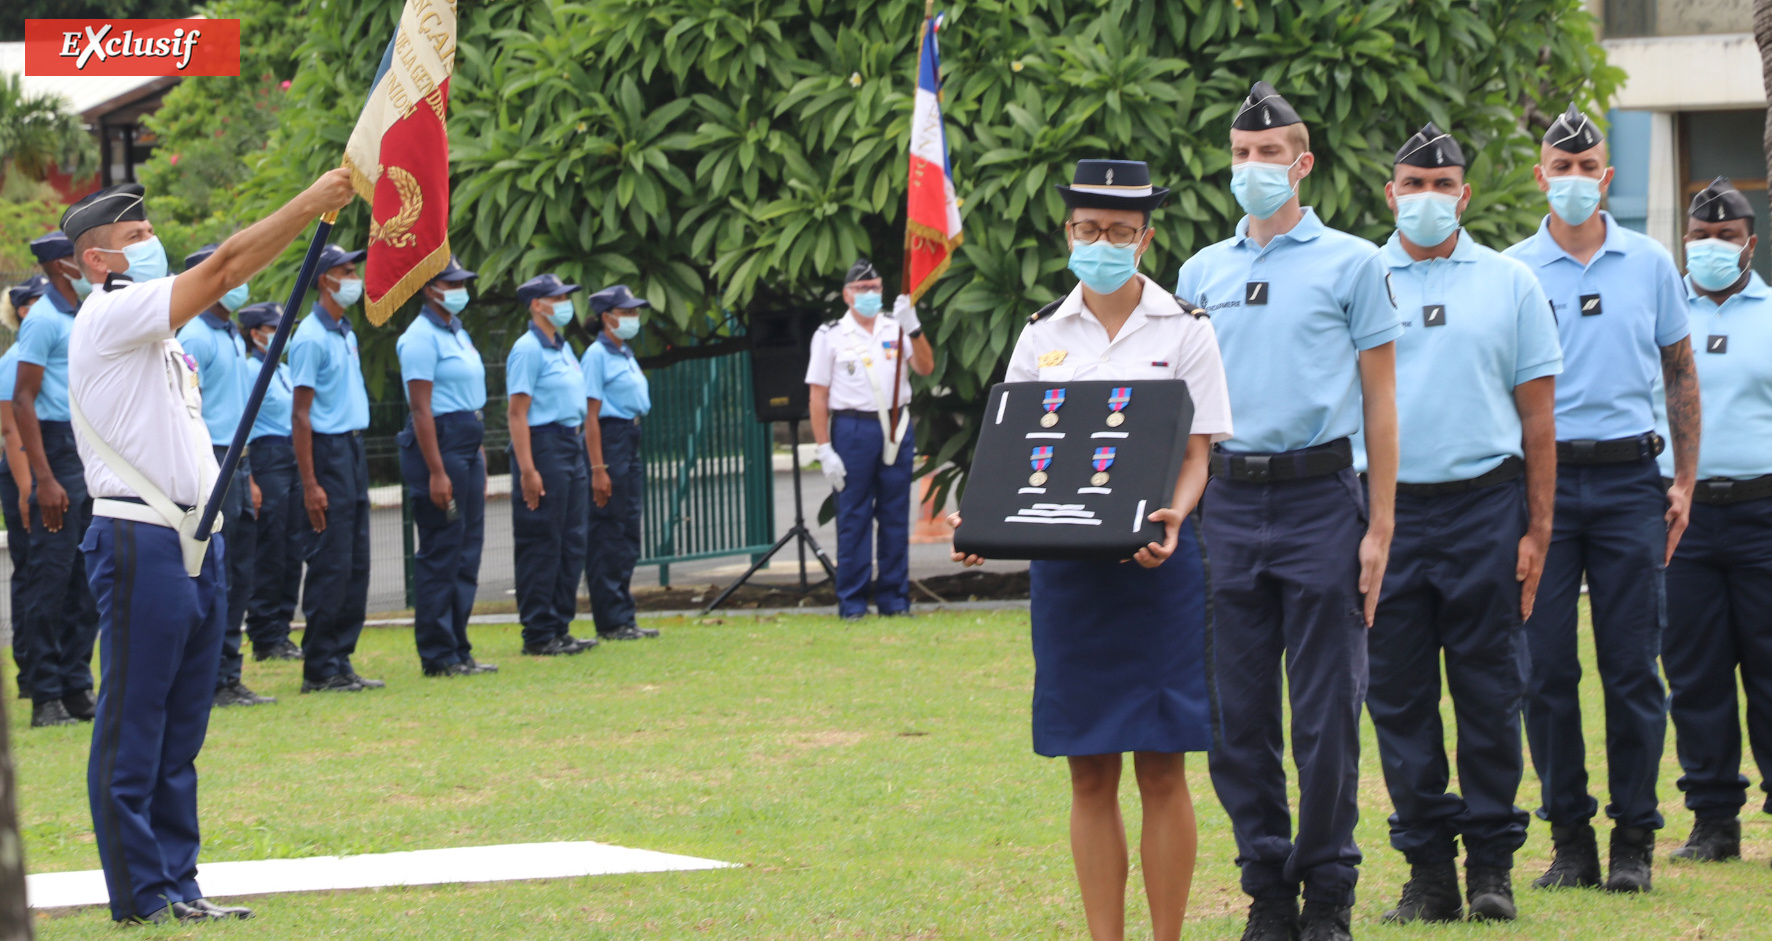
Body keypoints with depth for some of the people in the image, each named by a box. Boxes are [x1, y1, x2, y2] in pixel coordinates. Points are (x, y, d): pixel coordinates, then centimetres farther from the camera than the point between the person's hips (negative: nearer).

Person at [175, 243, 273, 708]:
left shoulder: (233, 337, 18)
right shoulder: (196, 338, -10)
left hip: (238, 464, 9)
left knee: (239, 578, 9)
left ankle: (229, 676, 13)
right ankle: (214, 684, -4)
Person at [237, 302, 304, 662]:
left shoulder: (285, 371, 17)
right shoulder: (249, 371, -7)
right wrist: (249, 481, -18)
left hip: (295, 457, 8)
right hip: (267, 459, -8)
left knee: (293, 550, 6)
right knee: (269, 552, -6)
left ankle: (281, 631, 12)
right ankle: (265, 638, -2)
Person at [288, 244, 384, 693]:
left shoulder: (346, 333, 15)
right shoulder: (312, 337, -12)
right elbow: (301, 414, -15)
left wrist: (356, 456, 14)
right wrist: (310, 483, -18)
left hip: (353, 449, 9)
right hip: (327, 451, -9)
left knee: (354, 566, 9)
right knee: (330, 566, -7)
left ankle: (341, 662, 13)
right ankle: (319, 669, -3)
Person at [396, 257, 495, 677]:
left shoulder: (459, 334, 18)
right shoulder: (421, 338, -11)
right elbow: (421, 409, -17)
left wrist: (480, 463, 20)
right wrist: (436, 472, -21)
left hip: (469, 448, 10)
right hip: (438, 444, -9)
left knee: (467, 551, 10)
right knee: (440, 552, -7)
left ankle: (458, 651, 14)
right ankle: (437, 655, -4)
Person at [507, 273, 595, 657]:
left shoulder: (563, 348, 17)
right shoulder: (528, 349, -11)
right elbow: (517, 412, -16)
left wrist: (581, 452, 17)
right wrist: (528, 470, -22)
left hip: (572, 447, 9)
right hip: (544, 447, -9)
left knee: (572, 543, 10)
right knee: (541, 546, -6)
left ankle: (560, 628, 16)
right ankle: (538, 635, -4)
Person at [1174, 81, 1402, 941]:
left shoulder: (1351, 264, 3)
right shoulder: (1202, 273, 13)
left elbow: (1379, 399, 2)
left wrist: (1379, 526, -5)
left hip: (1320, 498, -4)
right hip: (1229, 505, 4)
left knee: (1326, 712, -2)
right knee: (1238, 714, 4)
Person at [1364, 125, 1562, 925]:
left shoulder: (1509, 283, 8)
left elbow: (1537, 416, 8)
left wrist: (1538, 530, 0)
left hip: (1484, 506, -1)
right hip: (1385, 509, 1)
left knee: (1489, 693, 0)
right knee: (1398, 694, 1)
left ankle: (1492, 864, 8)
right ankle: (1427, 868, 7)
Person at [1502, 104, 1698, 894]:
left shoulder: (1650, 265, 8)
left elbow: (1680, 375, 14)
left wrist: (1685, 482, 7)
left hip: (1627, 480, 0)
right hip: (1541, 479, 0)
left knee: (1632, 667, -1)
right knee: (1546, 667, -1)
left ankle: (1634, 841, 5)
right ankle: (1569, 837, 7)